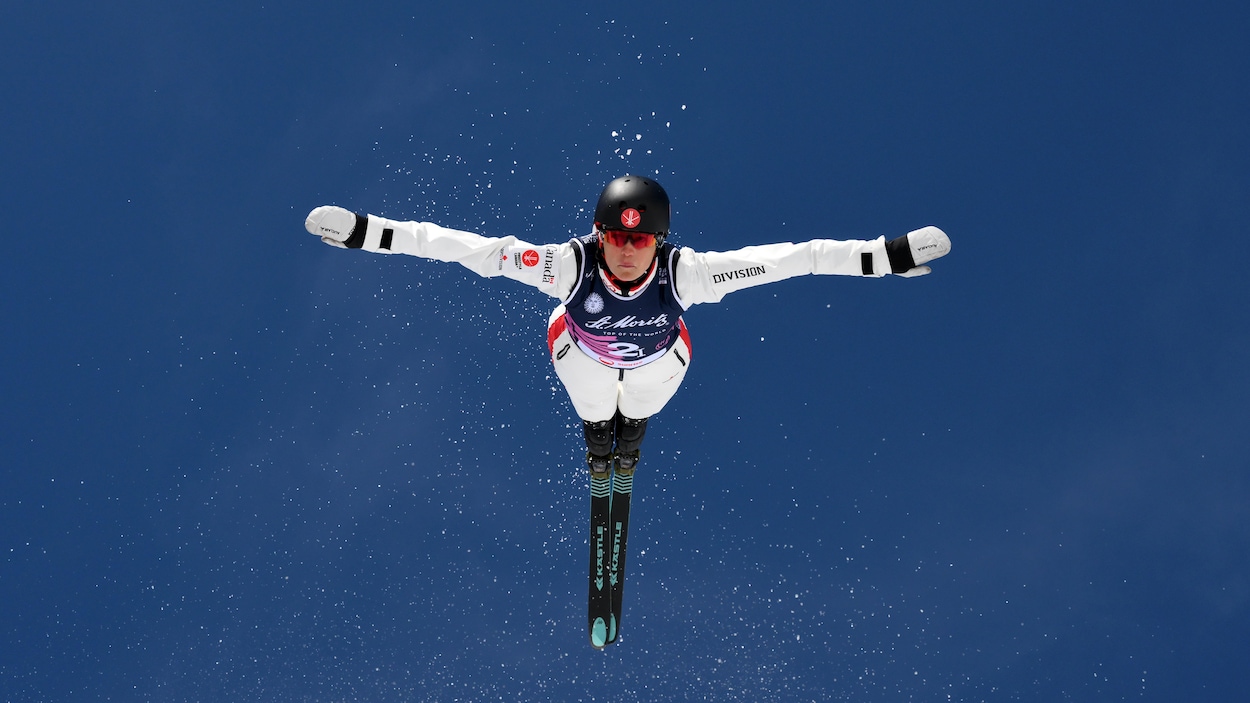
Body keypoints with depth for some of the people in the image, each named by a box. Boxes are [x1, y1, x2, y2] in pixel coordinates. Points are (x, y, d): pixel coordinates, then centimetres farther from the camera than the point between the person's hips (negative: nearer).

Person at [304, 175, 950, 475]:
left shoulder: (685, 272, -46)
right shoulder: (570, 264, -47)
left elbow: (793, 258, -44)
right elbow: (474, 249, -47)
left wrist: (889, 255, -47)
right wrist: (369, 233, -52)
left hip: (658, 357, 0)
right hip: (583, 349, 0)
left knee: (640, 409, 35)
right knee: (594, 413, 34)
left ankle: (630, 442, 74)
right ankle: (599, 448, 72)